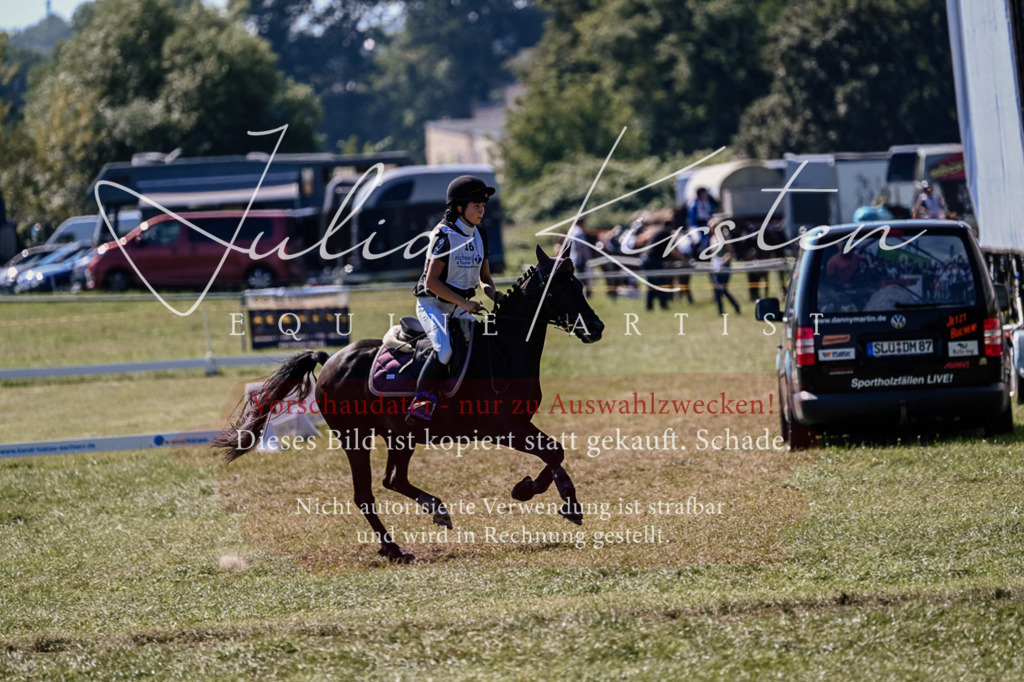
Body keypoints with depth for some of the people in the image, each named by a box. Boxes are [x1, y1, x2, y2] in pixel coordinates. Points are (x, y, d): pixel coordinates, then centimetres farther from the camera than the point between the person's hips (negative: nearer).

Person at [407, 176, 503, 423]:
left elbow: (484, 278, 15)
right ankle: (421, 403, -28)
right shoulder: (444, 235, -15)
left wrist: (494, 294, -8)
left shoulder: (479, 236, 7)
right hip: (433, 305, -8)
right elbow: (432, 281, -19)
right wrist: (464, 303, -24)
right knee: (444, 349, -30)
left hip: (460, 308, 8)